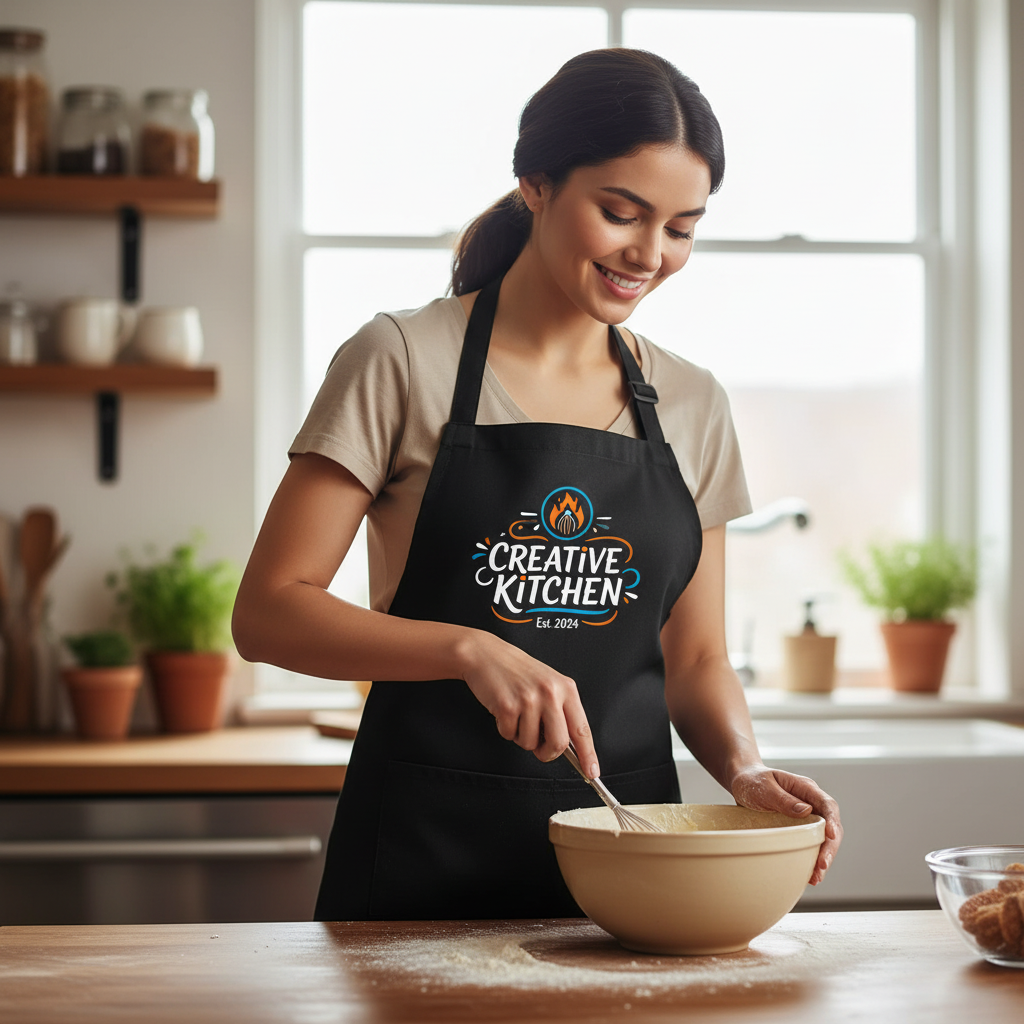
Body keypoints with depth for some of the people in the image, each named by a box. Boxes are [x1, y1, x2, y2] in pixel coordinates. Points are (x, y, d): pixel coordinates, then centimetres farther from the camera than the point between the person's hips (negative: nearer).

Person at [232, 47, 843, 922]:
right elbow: (268, 613, -8)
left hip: (625, 855, 3)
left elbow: (694, 659, 14)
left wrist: (745, 768, -6)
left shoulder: (691, 406, 9)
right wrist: (471, 650, -22)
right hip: (426, 853, -3)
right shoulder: (404, 361, -5)